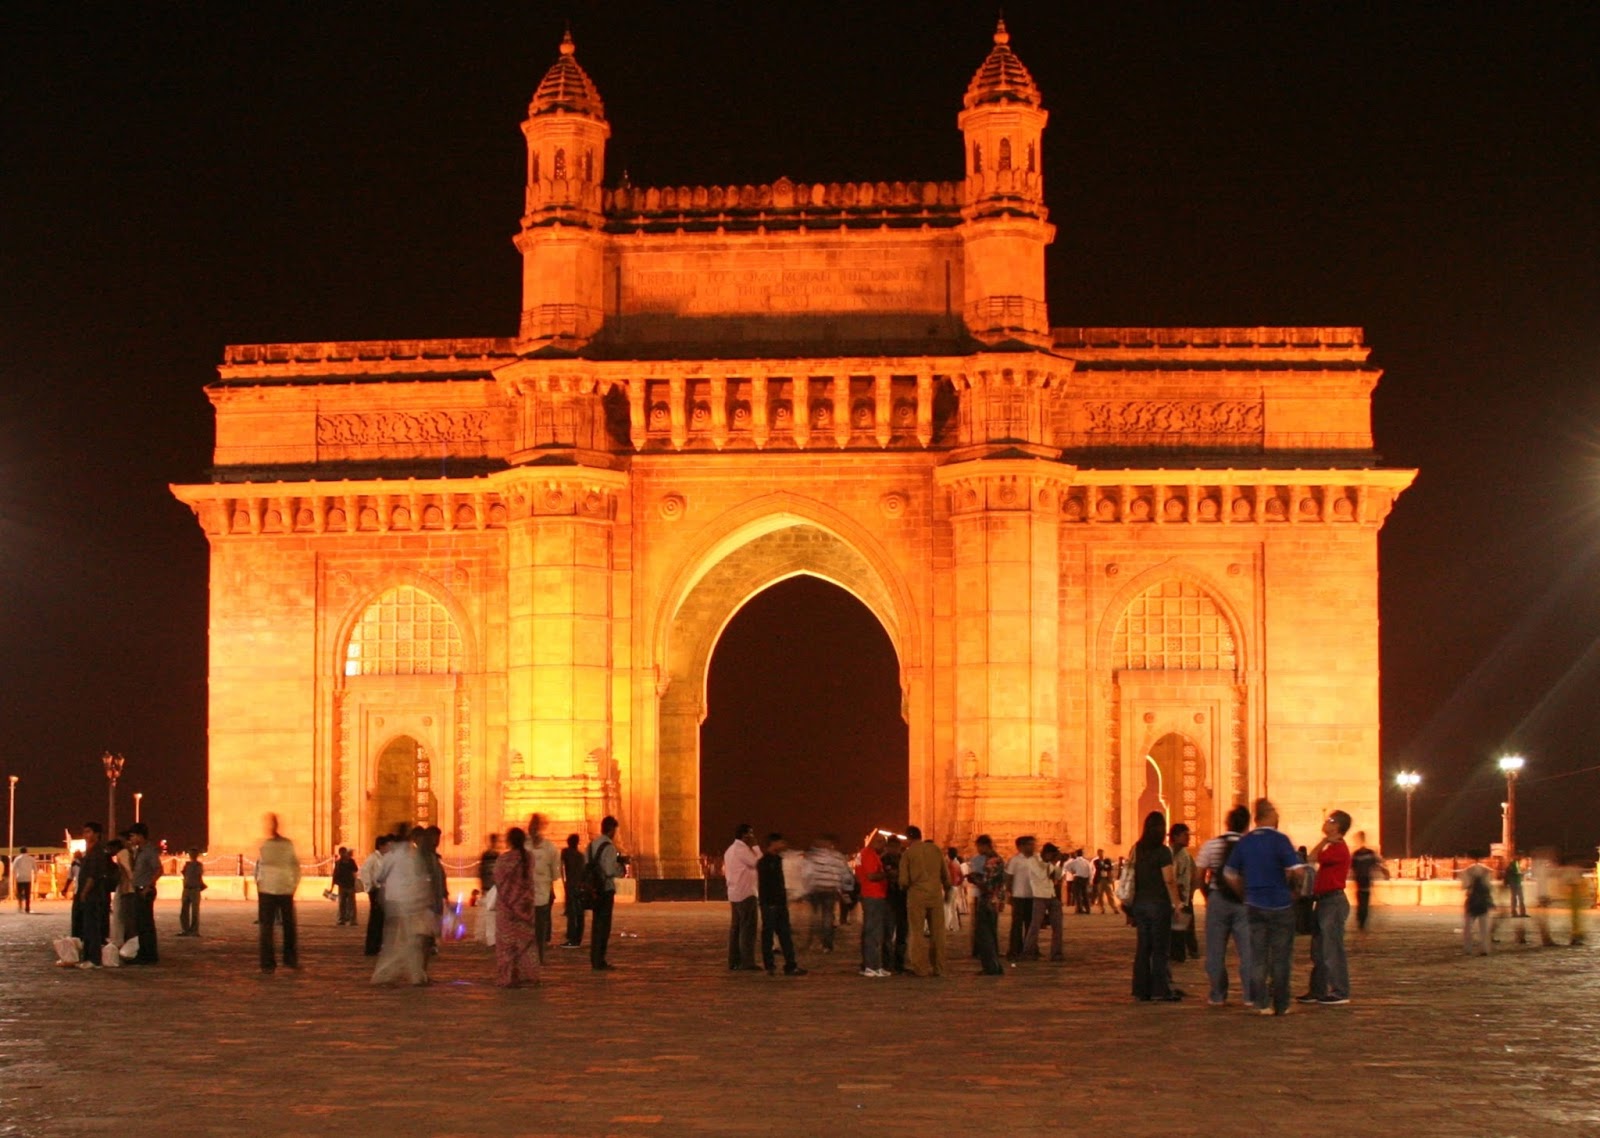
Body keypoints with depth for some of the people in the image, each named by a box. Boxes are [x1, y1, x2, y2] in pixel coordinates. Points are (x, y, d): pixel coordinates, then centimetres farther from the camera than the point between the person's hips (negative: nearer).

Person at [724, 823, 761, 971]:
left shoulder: (731, 850, 17)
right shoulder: (742, 849, -14)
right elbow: (757, 863, -17)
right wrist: (755, 847, -8)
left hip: (734, 894, 10)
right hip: (746, 894, -10)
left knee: (735, 928, 10)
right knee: (748, 929, -8)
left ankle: (734, 962, 10)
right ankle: (747, 962, -10)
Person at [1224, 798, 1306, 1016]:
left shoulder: (1244, 842, 4)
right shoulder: (1279, 840, -11)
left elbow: (1231, 875, 9)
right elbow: (1298, 871, -18)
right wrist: (1290, 882, 2)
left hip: (1254, 905, 4)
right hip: (1280, 905, -4)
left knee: (1258, 955, 8)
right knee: (1280, 956, 5)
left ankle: (1262, 1003, 5)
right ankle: (1281, 1005, 9)